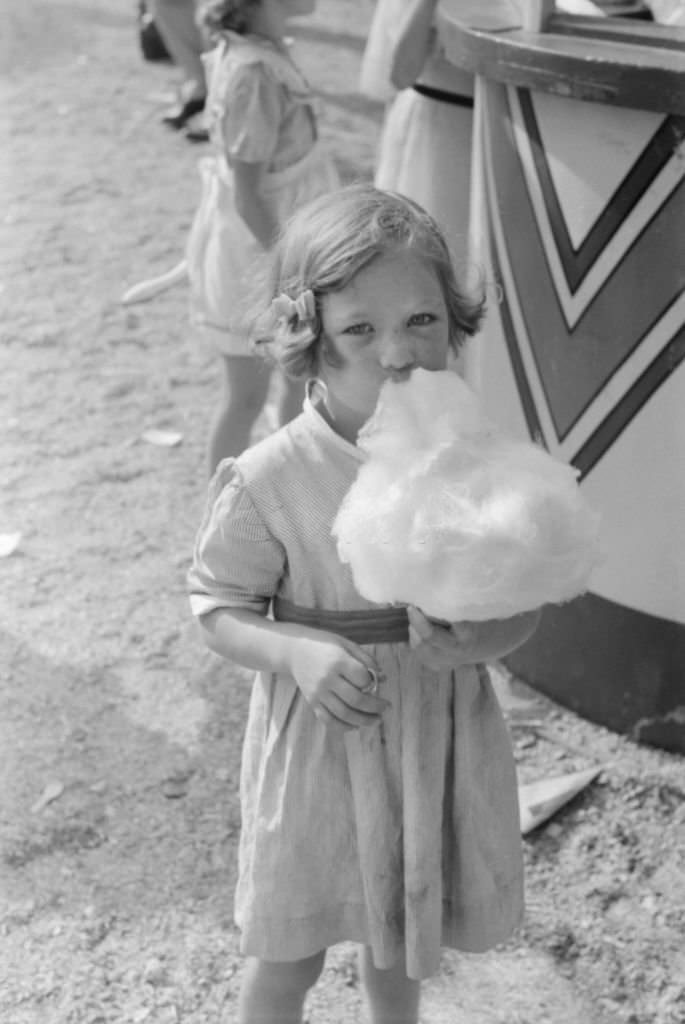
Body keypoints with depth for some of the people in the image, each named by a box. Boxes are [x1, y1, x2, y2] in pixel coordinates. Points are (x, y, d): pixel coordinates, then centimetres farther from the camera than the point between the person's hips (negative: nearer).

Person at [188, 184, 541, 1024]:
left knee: (403, 930, 26)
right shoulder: (267, 482, -21)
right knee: (289, 955, 16)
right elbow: (218, 608, -9)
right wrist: (297, 652, -28)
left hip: (439, 734, 3)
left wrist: (477, 641, -26)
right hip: (318, 741, -3)